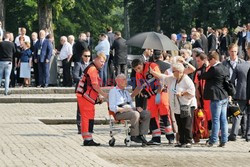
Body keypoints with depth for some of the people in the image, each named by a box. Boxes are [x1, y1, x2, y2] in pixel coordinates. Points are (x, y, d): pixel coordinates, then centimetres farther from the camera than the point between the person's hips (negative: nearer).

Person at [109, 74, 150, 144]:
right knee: (135, 114, -35)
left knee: (147, 114, -15)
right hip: (119, 113, -7)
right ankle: (134, 136, -26)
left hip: (130, 110, 7)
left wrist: (137, 108, 5)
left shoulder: (126, 92, 31)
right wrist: (123, 109, -18)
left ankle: (141, 135, -19)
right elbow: (112, 107, -4)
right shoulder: (113, 91, 7)